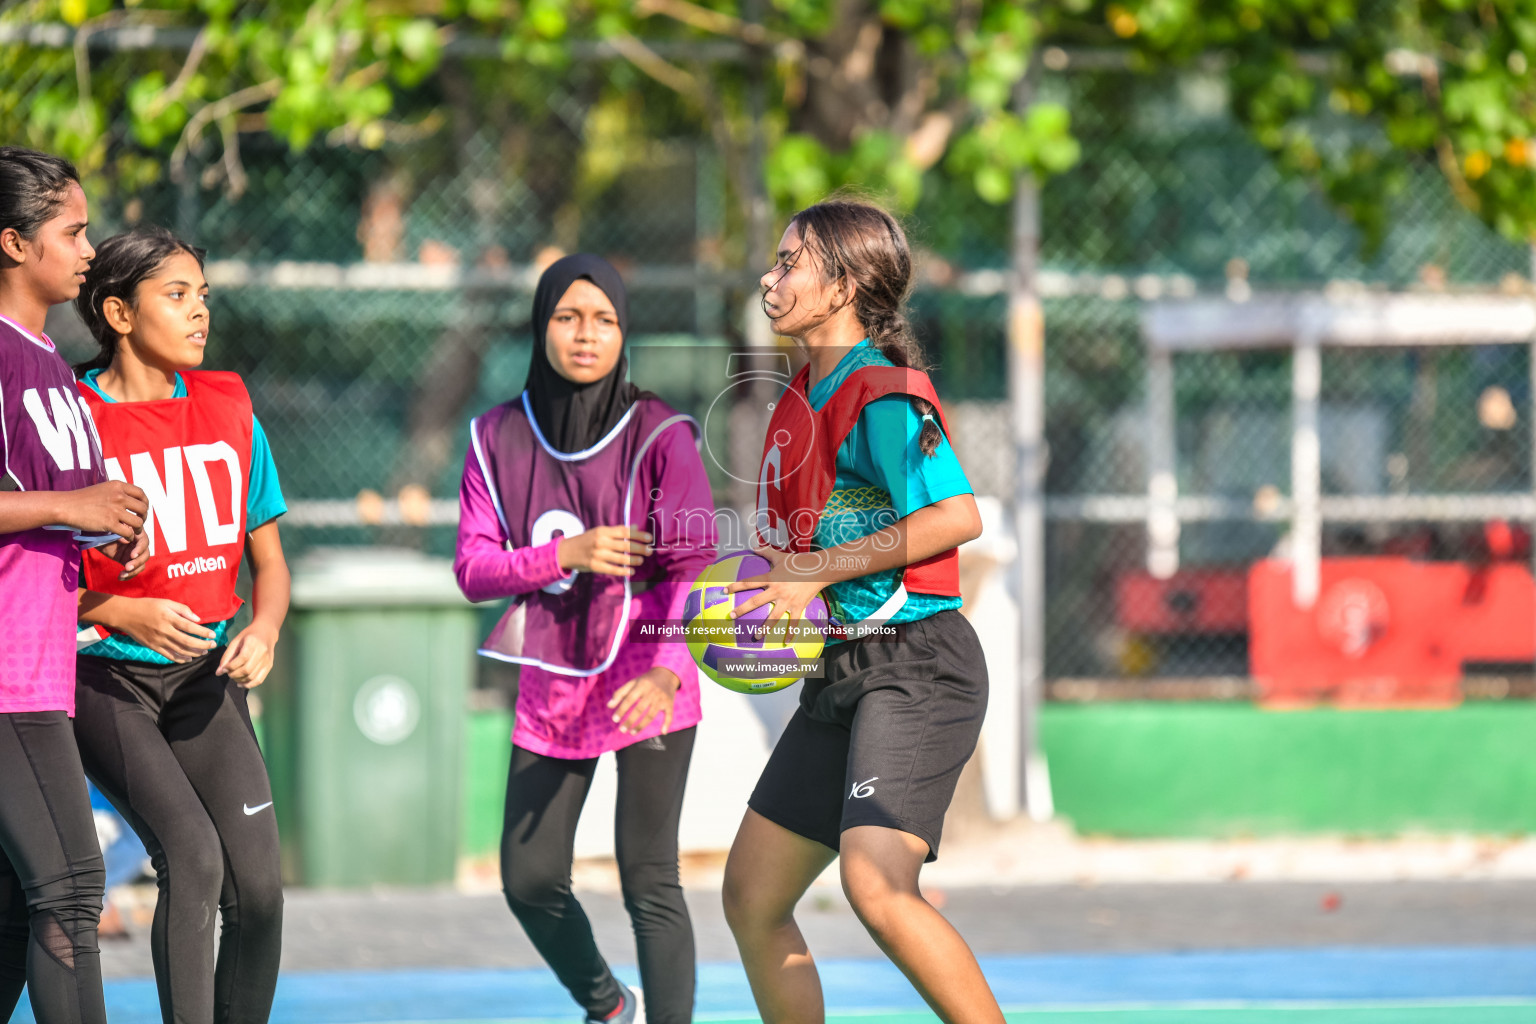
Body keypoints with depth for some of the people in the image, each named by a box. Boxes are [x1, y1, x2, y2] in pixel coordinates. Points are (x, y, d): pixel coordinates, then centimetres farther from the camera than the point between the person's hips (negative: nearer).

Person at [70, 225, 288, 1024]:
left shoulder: (227, 409, 7)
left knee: (257, 882, -8)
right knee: (191, 855, -22)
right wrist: (124, 613, -21)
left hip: (205, 678, 5)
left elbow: (267, 559, 14)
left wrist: (262, 630, -7)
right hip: (106, 679, -4)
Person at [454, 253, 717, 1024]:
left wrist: (668, 670, -34)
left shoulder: (659, 435, -11)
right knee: (529, 881, 9)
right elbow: (472, 569, -4)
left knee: (648, 882, -12)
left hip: (644, 684, -5)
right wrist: (567, 554, -22)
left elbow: (695, 564, -19)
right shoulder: (498, 438, 1)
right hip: (550, 685, 5)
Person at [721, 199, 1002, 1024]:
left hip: (914, 668, -10)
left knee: (876, 886, -27)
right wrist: (767, 582, 9)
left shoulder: (881, 396, -13)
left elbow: (958, 516, -24)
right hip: (838, 675, 10)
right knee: (752, 896, 10)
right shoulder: (801, 400, 15)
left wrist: (821, 570, -19)